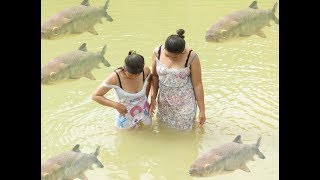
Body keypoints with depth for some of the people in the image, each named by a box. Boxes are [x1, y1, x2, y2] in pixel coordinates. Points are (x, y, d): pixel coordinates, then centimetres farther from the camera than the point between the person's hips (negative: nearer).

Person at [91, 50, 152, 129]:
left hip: (143, 113, 3)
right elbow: (95, 96, -27)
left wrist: (146, 97, 3)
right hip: (125, 113, -3)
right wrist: (116, 105, -30)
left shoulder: (146, 71, -22)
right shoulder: (115, 77, -33)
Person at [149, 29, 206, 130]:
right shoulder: (157, 52, -14)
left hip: (185, 101, -3)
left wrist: (202, 110, -9)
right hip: (164, 101, 3)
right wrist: (153, 99, -1)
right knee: (164, 125, 21)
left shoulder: (191, 57, -22)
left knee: (183, 128, 12)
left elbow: (197, 84, -14)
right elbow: (154, 76, 1)